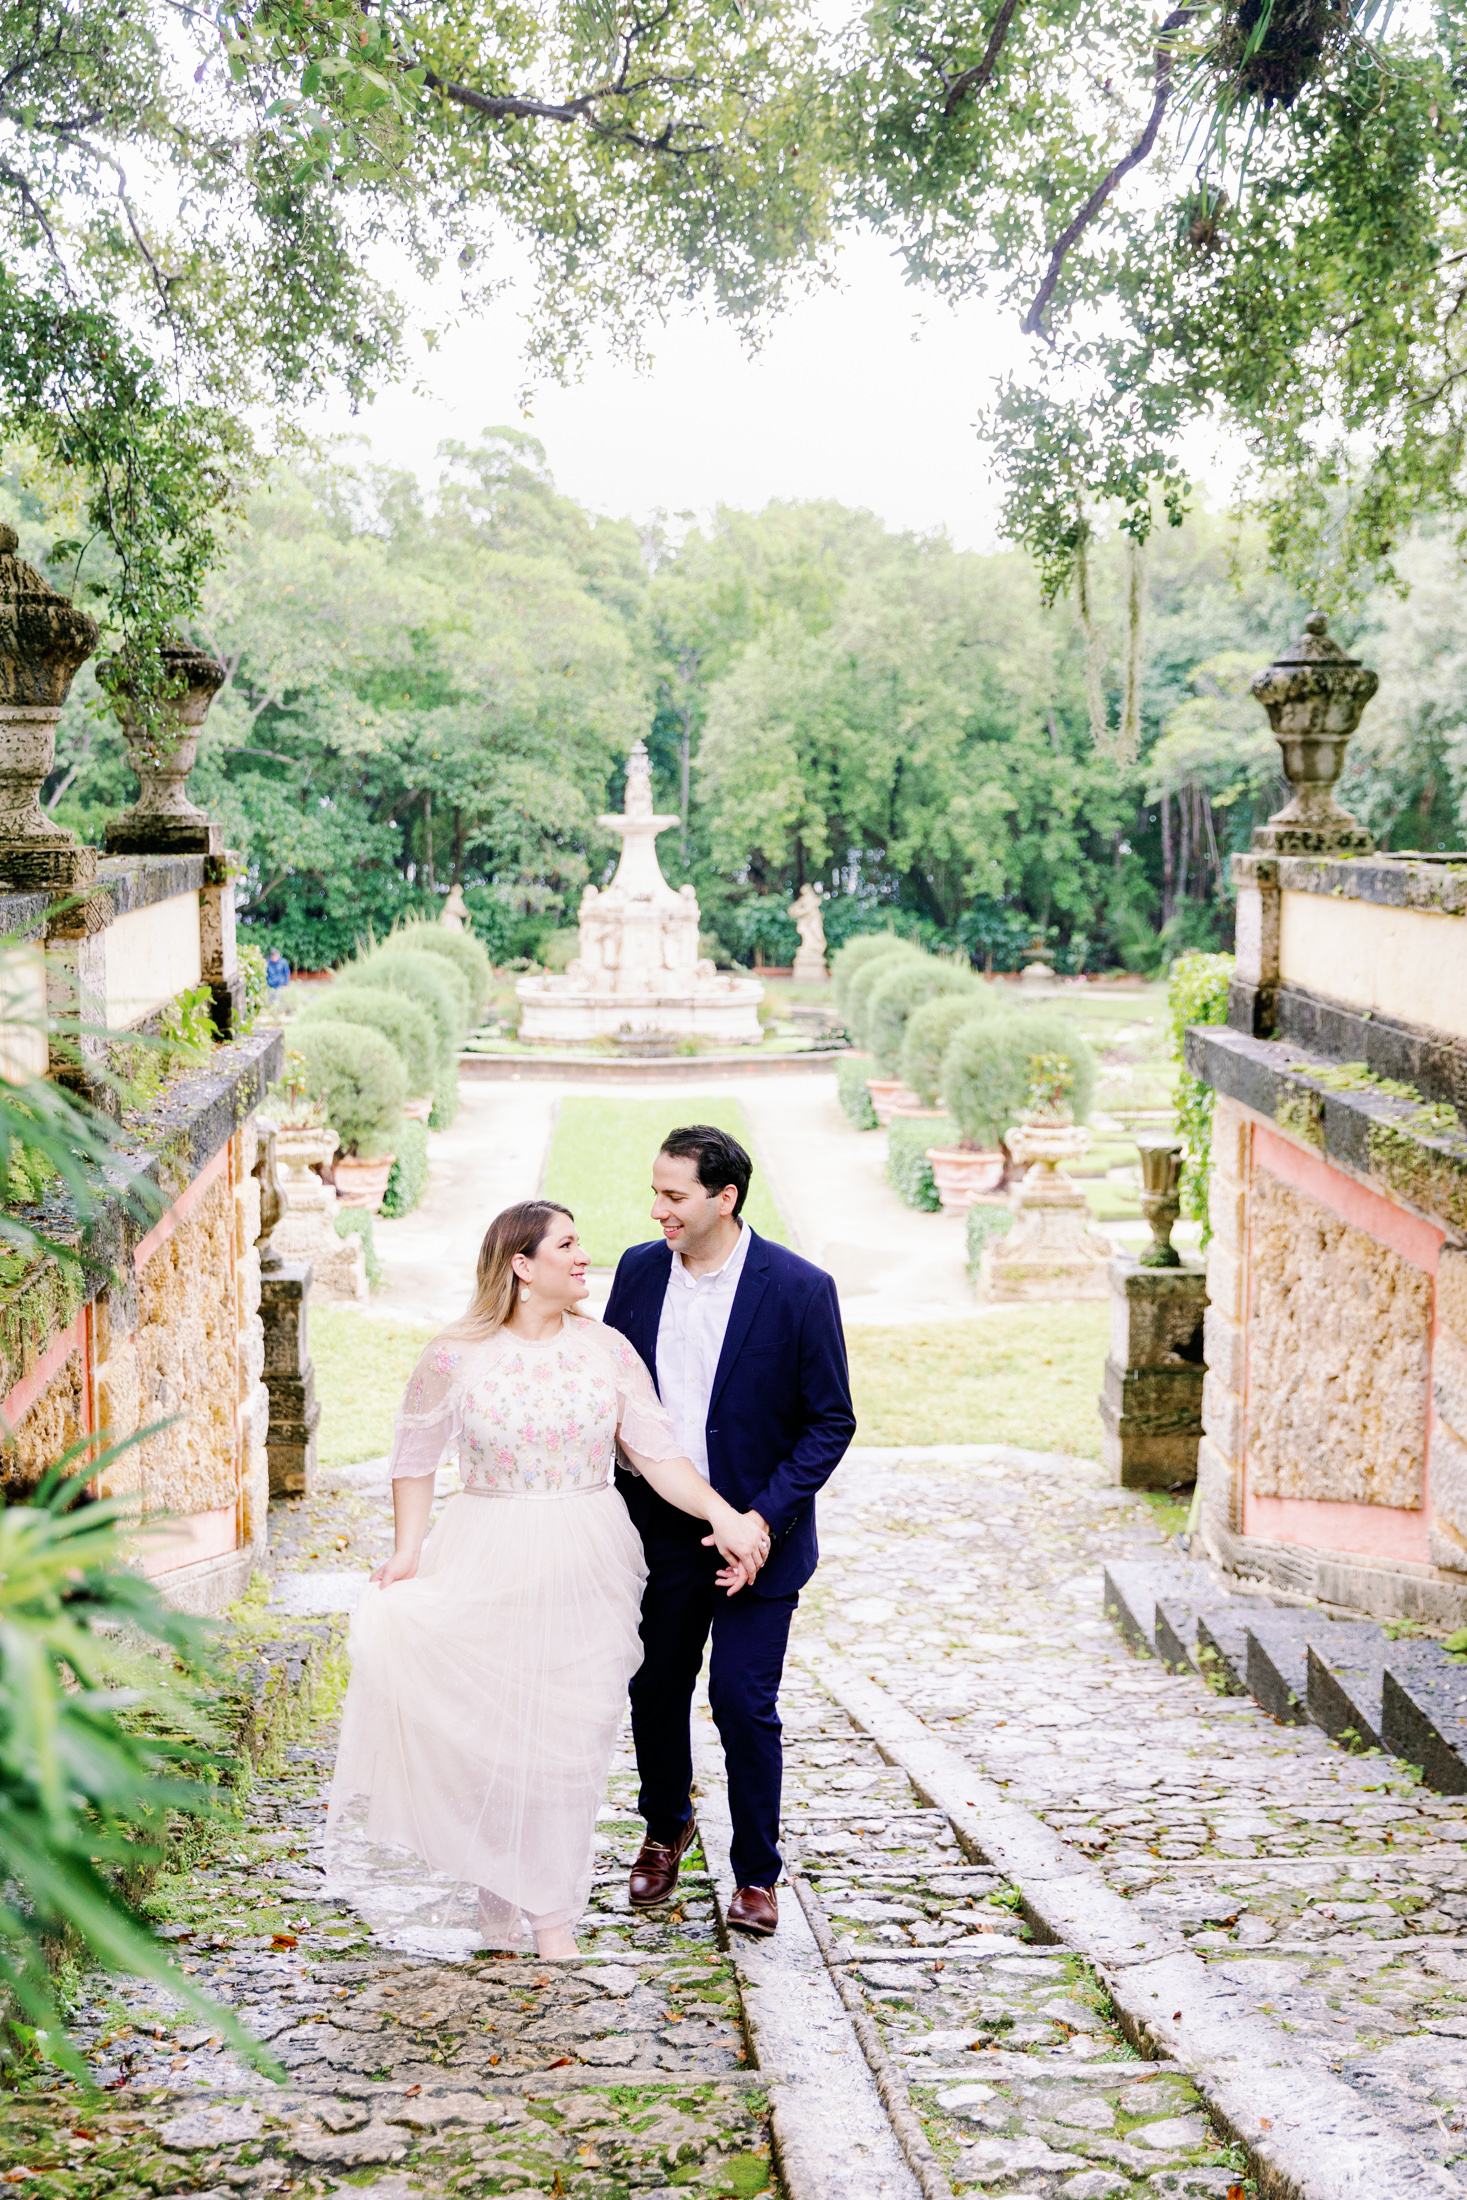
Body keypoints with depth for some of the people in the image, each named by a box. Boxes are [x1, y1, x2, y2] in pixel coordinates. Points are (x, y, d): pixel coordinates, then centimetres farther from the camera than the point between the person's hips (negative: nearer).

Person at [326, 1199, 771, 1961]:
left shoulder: (607, 1349, 0)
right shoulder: (455, 1355, -5)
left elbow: (656, 1453, -2)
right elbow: (415, 1457, 3)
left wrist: (723, 1515, -16)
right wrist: (408, 1550, -9)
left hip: (584, 1569, 2)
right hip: (488, 1568, -2)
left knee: (569, 1737, 6)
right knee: (492, 1731, 3)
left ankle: (553, 1913, 19)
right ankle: (498, 1900, 25)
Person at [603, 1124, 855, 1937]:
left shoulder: (800, 1290, -14)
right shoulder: (638, 1270, -2)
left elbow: (831, 1422, -9)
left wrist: (766, 1517, -18)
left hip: (755, 1535, -4)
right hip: (658, 1528, 4)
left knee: (744, 1705, -2)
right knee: (655, 1690, 15)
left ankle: (756, 1871, 19)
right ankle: (665, 1828, 41)